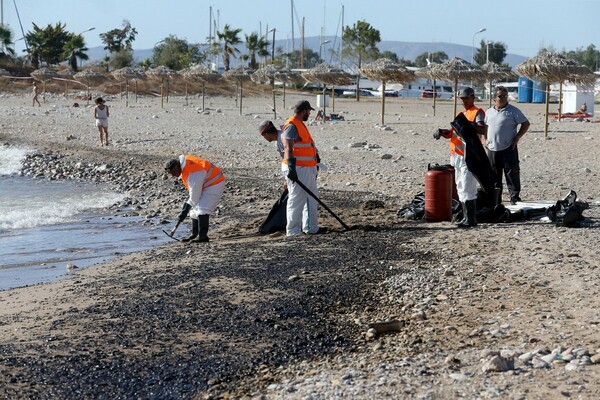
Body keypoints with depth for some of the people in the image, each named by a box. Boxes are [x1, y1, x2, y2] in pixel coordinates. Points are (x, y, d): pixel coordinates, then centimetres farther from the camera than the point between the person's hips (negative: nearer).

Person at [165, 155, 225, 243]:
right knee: (195, 209, 11)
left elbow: (195, 195, -23)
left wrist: (187, 208, -11)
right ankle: (194, 234, 19)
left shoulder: (192, 175, -31)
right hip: (206, 185, 10)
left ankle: (203, 236, -23)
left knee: (202, 209, -21)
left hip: (214, 185, -10)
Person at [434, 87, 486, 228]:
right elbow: (453, 132, 19)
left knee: (467, 189, -11)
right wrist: (442, 132, 0)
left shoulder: (477, 112, -7)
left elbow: (482, 130, -25)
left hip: (470, 156, -9)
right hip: (458, 155, 9)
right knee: (461, 188, 13)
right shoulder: (462, 113, 21)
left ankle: (471, 219, -9)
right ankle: (466, 217, 20)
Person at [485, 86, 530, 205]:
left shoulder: (513, 111, -3)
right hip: (492, 149, 5)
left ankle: (515, 198, 2)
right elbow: (485, 127, 27)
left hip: (508, 149, -5)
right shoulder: (489, 112, 12)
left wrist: (517, 138, -8)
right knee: (493, 176, 9)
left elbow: (526, 124, -2)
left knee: (512, 175, -4)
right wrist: (486, 139, 12)